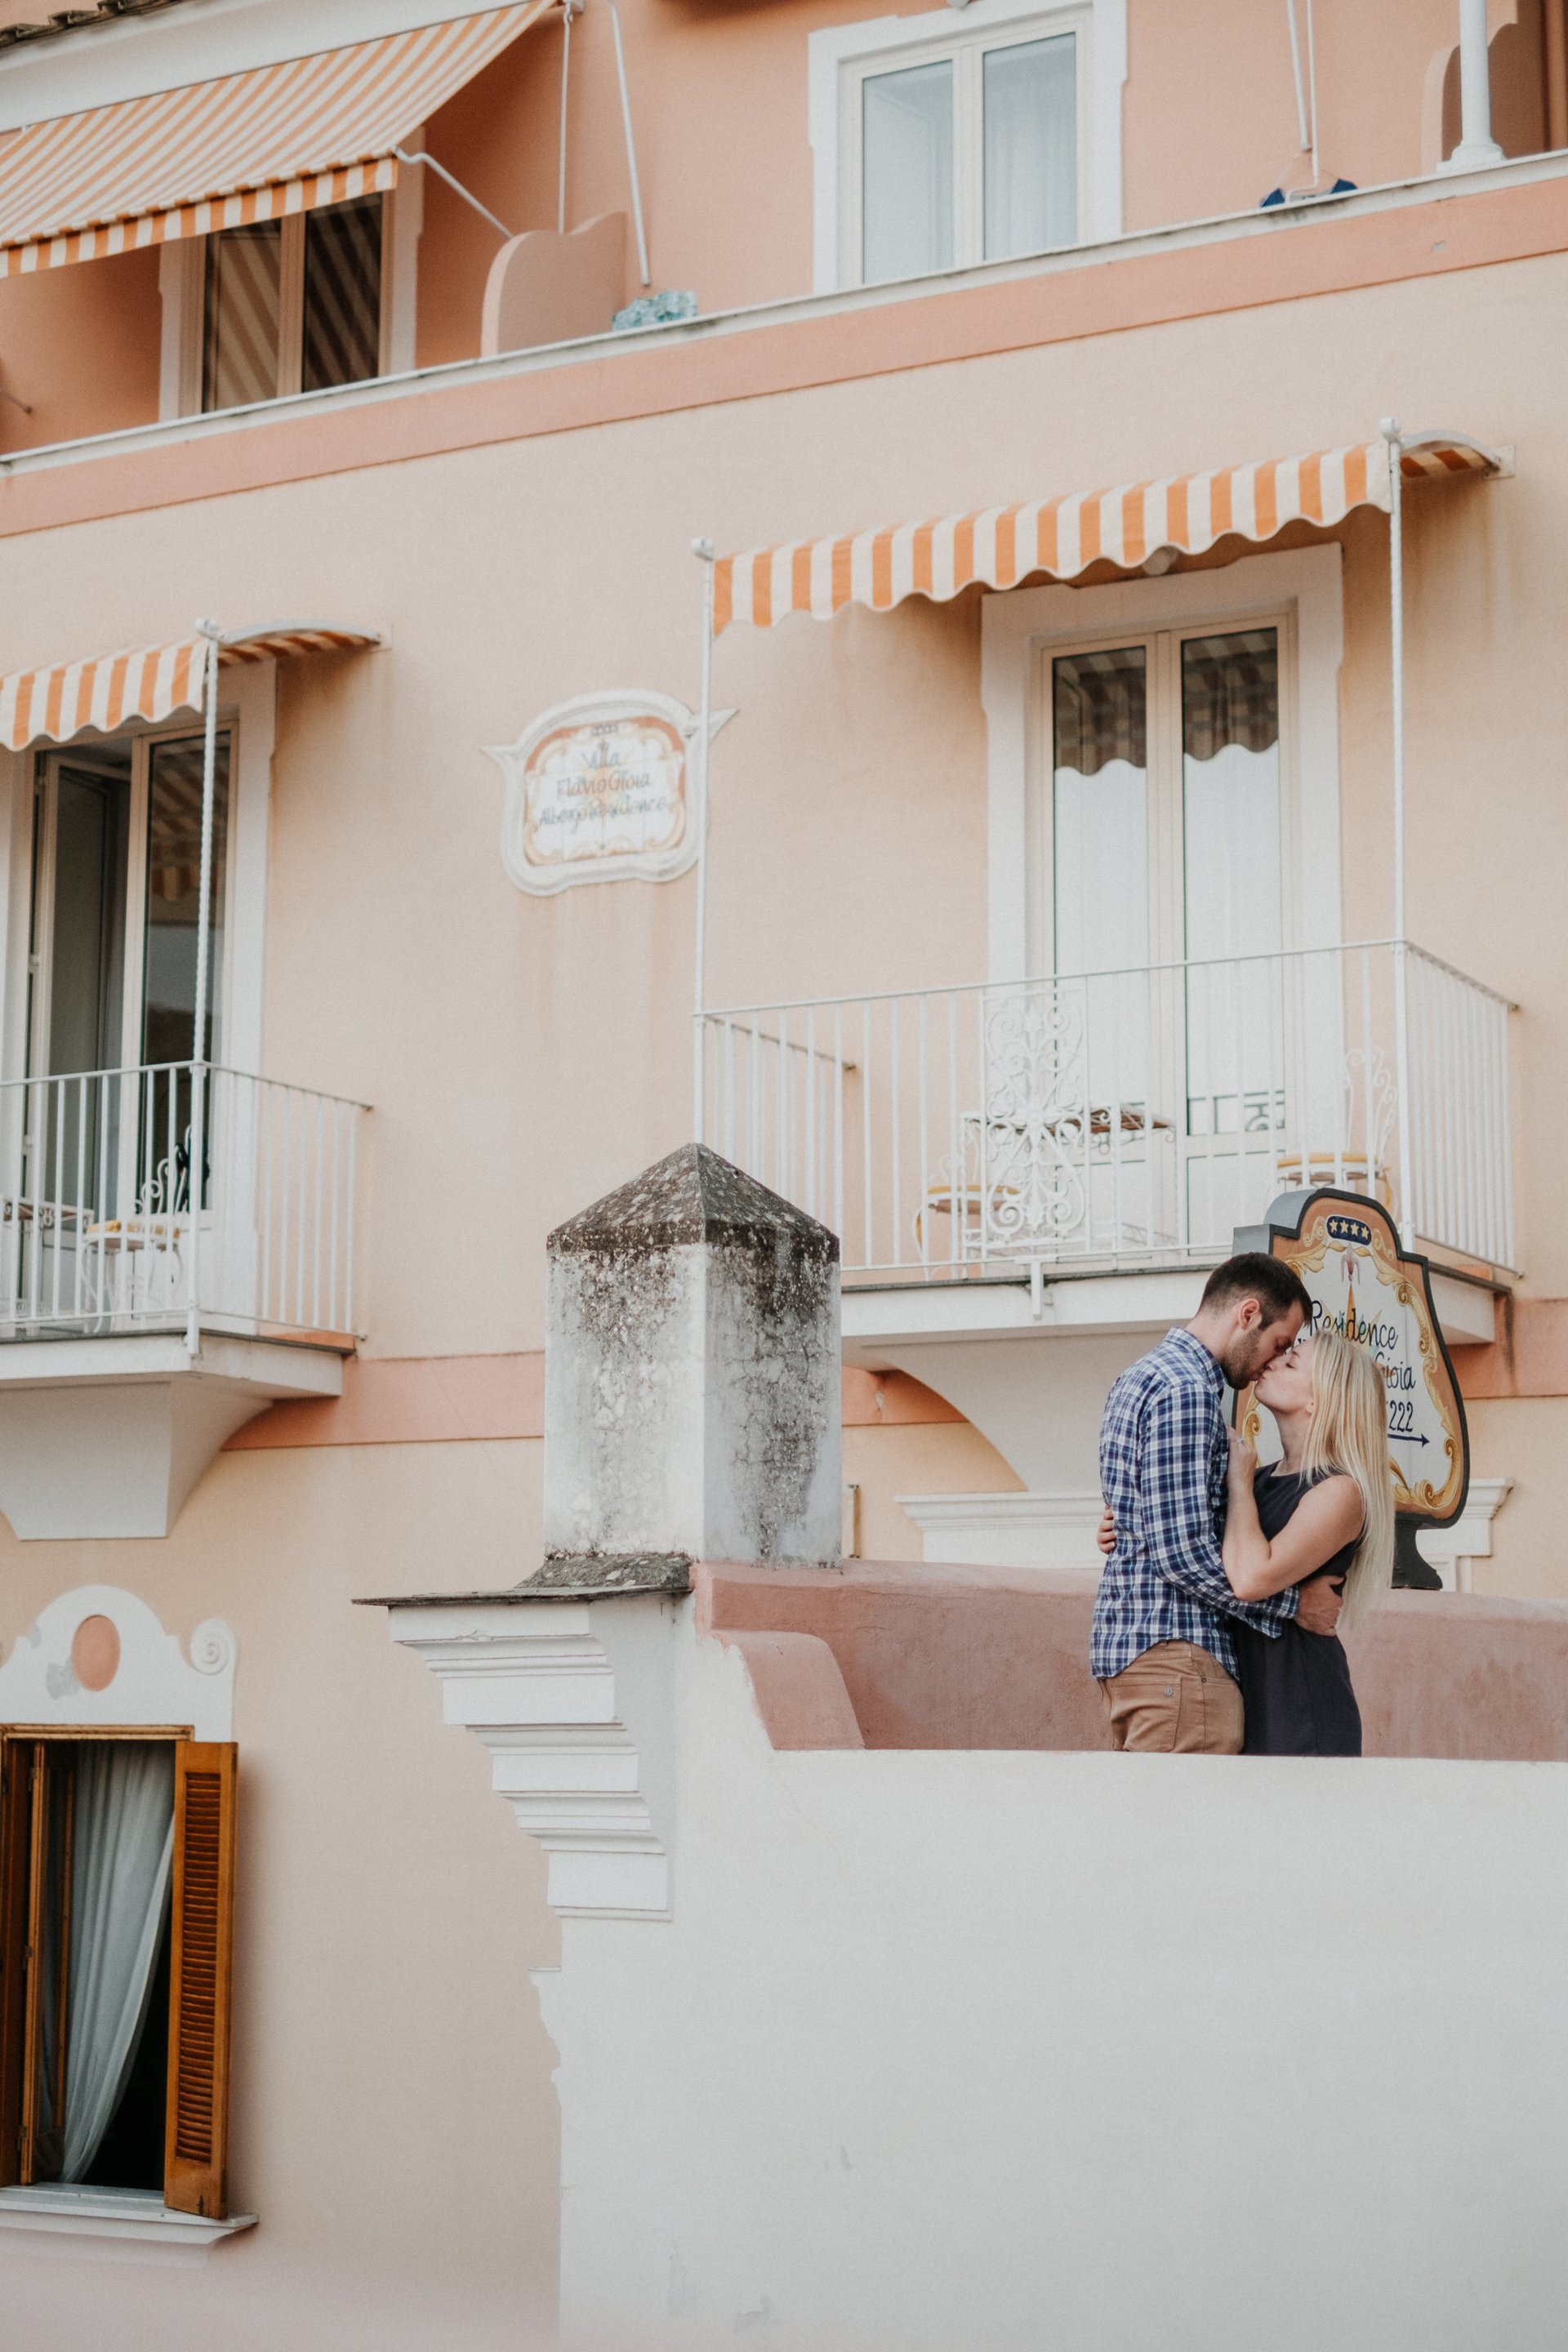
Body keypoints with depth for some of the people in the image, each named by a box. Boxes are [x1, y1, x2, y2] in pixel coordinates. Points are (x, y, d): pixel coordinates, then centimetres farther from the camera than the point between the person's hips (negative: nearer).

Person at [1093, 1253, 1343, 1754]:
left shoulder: (1145, 1376, 19)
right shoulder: (1185, 1390, -14)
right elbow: (1183, 1553, -19)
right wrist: (1293, 1603, -10)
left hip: (1125, 1644, 10)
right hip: (1174, 1648, -10)